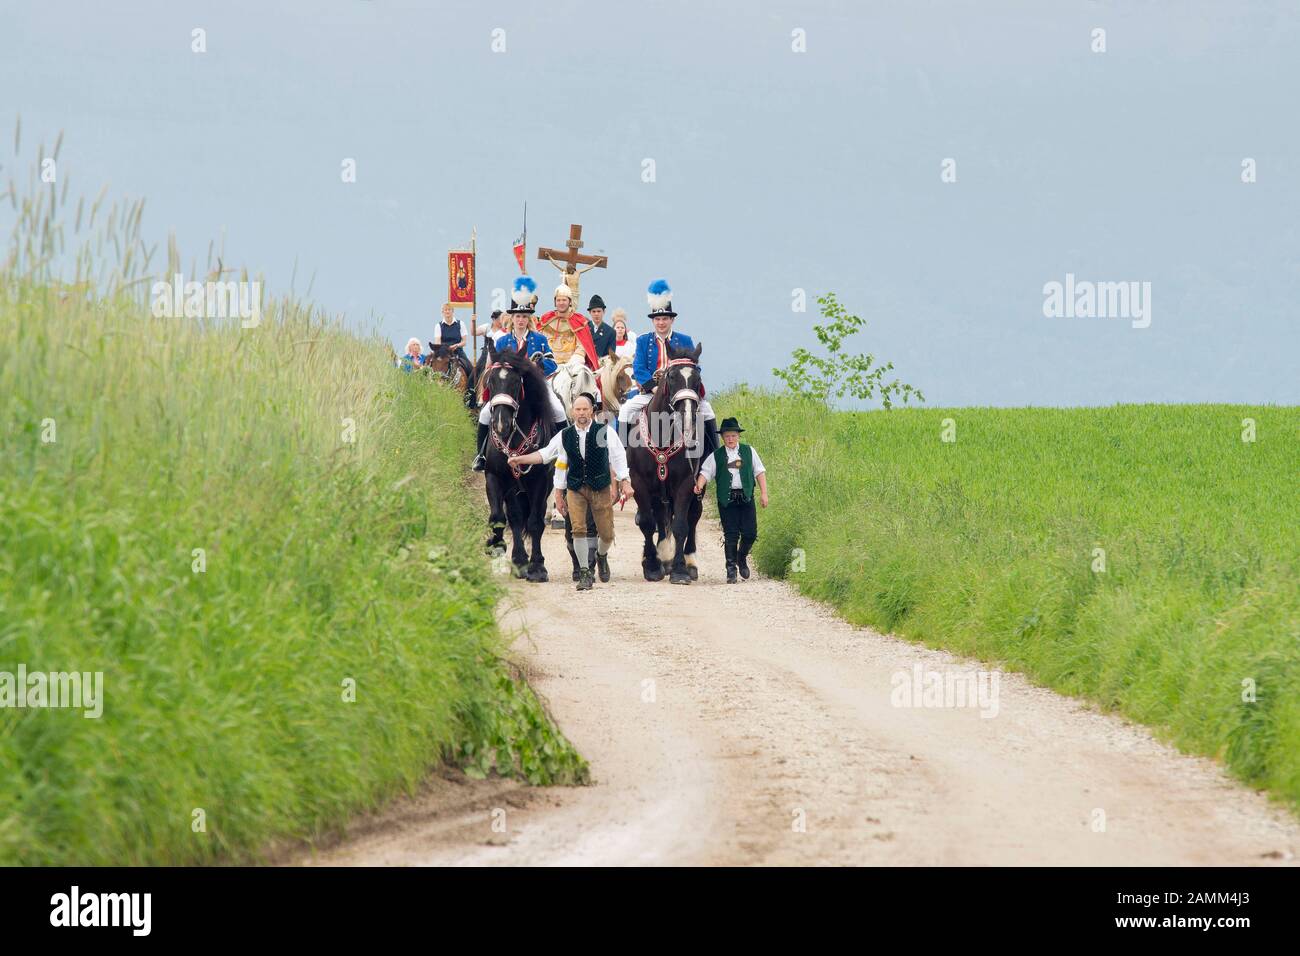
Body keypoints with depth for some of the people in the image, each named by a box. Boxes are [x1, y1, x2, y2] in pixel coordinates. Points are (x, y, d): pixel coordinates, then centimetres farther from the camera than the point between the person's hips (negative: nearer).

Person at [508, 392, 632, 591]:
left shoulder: (606, 432, -4)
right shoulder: (564, 436, 1)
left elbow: (618, 457, -3)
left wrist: (625, 482, -10)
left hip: (601, 489, -1)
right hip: (575, 490, 1)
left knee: (606, 533, 3)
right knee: (578, 529, -13)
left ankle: (601, 556, 37)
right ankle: (584, 573, -4)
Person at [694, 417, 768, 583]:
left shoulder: (749, 451, 8)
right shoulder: (716, 456, 5)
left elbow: (760, 471, 10)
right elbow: (706, 472, -3)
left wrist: (763, 493, 3)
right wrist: (699, 485, -23)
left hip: (746, 497, 1)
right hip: (726, 499, -1)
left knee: (750, 533, -2)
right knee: (731, 535, -3)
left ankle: (742, 558, 26)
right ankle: (731, 569, 5)